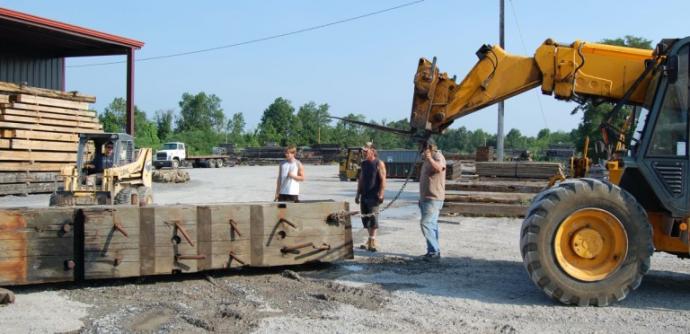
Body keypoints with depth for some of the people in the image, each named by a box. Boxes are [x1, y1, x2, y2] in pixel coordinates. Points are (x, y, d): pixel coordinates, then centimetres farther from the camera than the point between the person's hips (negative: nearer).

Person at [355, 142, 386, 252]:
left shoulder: (379, 163, -6)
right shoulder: (364, 164, 14)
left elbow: (383, 180, -12)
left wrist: (381, 194, -19)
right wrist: (358, 194, 16)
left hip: (374, 196, -7)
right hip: (364, 195, 7)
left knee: (372, 217, -11)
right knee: (365, 217, 9)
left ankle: (372, 242, -8)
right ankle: (370, 240, 20)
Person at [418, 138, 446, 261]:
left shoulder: (437, 156, -11)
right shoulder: (427, 160, 18)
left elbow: (439, 168, -34)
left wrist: (429, 158, -42)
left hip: (433, 199, -10)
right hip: (426, 198, 10)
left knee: (426, 223, -17)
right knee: (431, 225, 12)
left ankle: (434, 252, -14)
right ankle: (433, 251, 19)